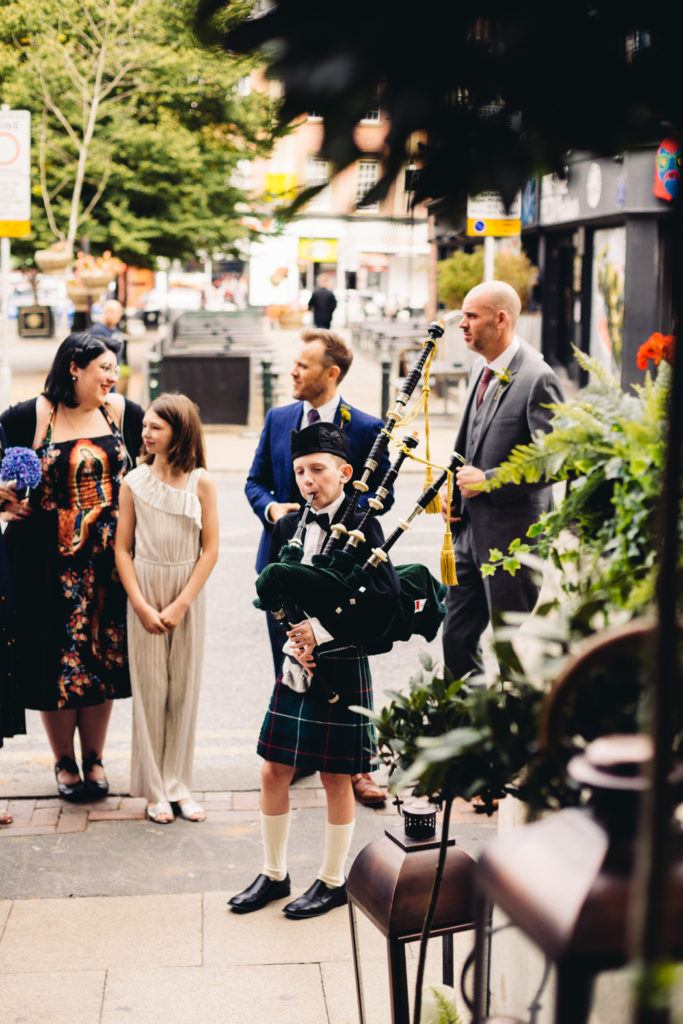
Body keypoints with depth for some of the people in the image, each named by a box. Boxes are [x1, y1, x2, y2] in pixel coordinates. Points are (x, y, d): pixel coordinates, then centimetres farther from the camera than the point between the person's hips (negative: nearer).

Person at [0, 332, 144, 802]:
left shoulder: (124, 413, 4)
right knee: (56, 656, 3)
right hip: (50, 562, -2)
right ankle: (64, 761, 21)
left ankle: (94, 758, 23)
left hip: (109, 560, 3)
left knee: (104, 655, 7)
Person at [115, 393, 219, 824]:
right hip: (144, 590, 0)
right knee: (149, 686, 2)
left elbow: (210, 549, -4)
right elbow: (122, 549, 0)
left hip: (188, 593, 0)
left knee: (184, 687, 5)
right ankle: (155, 790, 12)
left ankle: (179, 785, 17)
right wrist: (141, 606, -8)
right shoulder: (134, 482, -1)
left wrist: (181, 604, -10)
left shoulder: (201, 482, -4)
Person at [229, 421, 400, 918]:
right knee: (273, 771, 9)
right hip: (296, 667, 5)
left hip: (342, 670, -5)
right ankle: (274, 875, 26)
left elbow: (387, 596, -18)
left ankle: (334, 881, 23)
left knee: (336, 779, 7)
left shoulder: (362, 528, -10)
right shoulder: (288, 526, 6)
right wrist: (294, 639, -7)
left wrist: (322, 631, -19)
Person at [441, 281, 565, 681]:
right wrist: (454, 489, 9)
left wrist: (488, 481, -18)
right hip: (471, 529, 9)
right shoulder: (481, 369, 11)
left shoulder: (537, 378, -17)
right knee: (457, 640, 15)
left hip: (512, 535, -8)